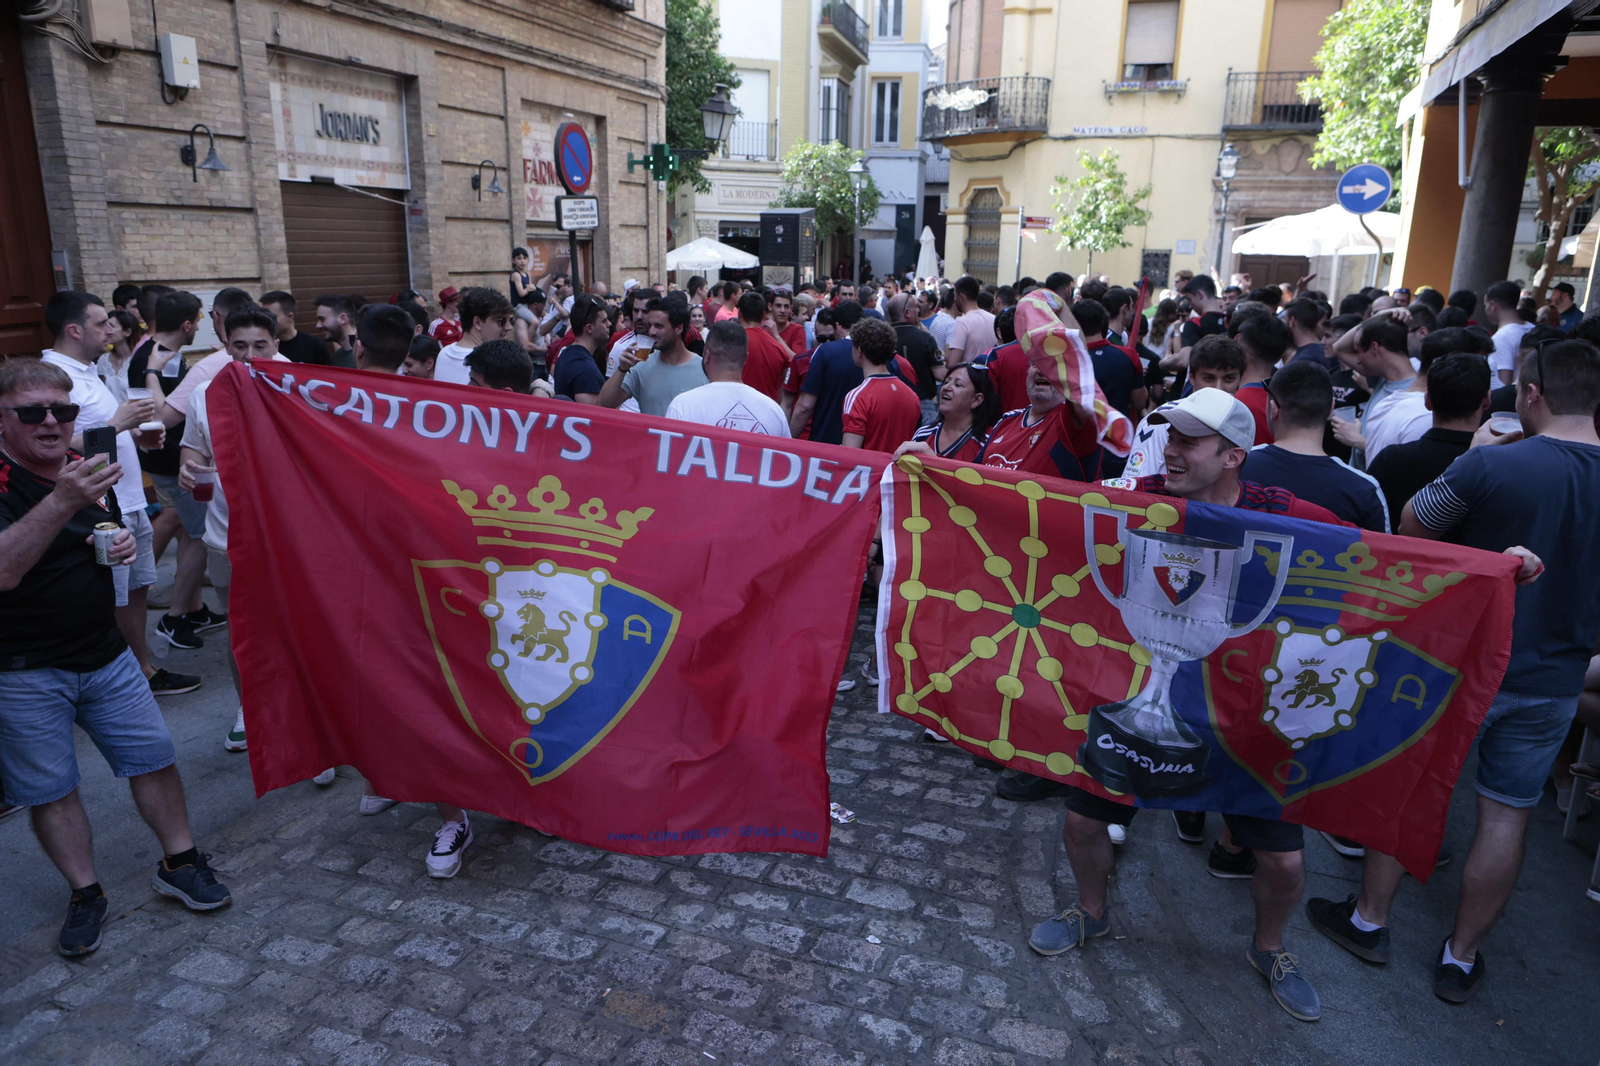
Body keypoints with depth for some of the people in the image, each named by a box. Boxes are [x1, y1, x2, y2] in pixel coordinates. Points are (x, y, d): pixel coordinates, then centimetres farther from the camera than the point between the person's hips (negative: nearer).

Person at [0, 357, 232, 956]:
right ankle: (85, 894, 22)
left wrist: (124, 545, -2)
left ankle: (179, 863, 23)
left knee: (154, 757, 7)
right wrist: (61, 501, -42)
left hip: (105, 655, 5)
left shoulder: (87, 471, 5)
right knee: (49, 789, 6)